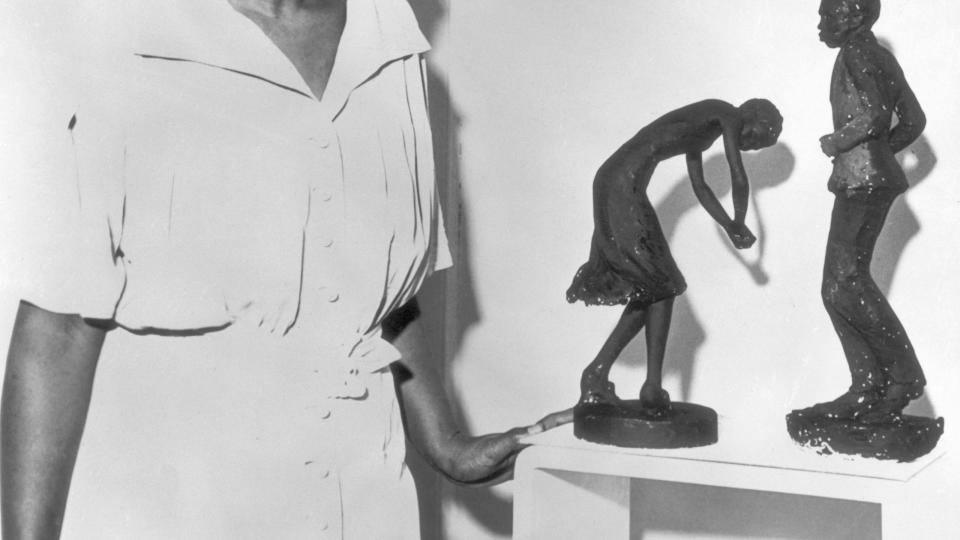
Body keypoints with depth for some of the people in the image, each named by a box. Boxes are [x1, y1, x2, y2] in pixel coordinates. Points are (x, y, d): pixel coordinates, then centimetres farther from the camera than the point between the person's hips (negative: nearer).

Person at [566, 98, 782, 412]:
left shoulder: (699, 130, 27)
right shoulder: (728, 116, -1)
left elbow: (699, 186, 35)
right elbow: (739, 179, -8)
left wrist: (731, 228, 28)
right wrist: (739, 225, 8)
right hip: (626, 184, -9)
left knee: (651, 290, 11)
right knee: (662, 286, -5)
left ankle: (597, 374, 11)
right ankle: (653, 384, -9)